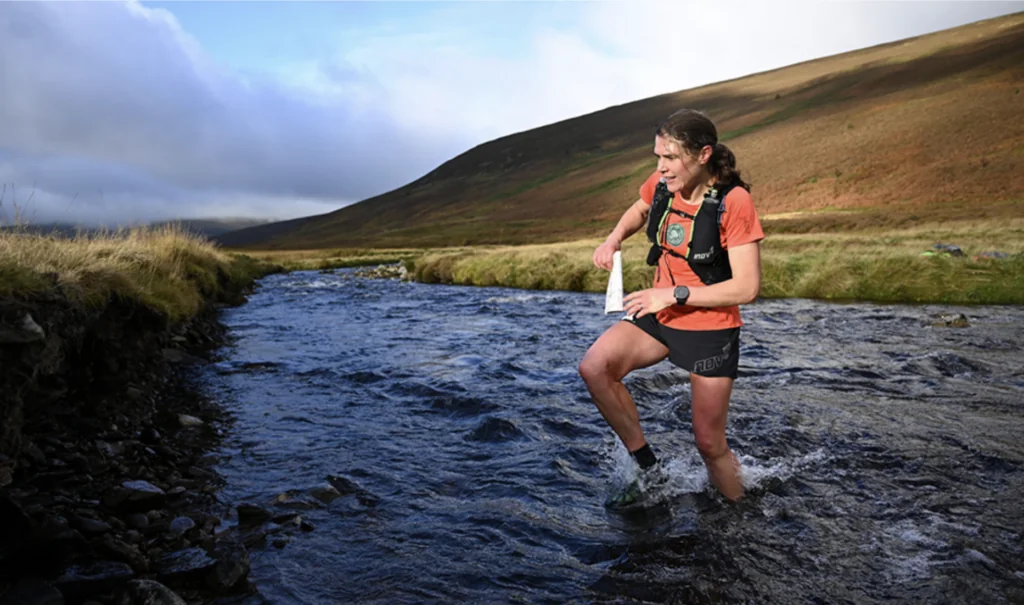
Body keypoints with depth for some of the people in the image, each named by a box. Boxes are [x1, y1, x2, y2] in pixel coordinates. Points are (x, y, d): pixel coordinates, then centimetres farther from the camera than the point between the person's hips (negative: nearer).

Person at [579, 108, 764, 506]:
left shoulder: (733, 202, -20)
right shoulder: (662, 184, -5)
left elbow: (747, 288, -22)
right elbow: (639, 210, 20)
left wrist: (674, 295, -26)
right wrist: (614, 239, -1)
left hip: (711, 329, -5)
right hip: (660, 314, 5)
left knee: (710, 444, 3)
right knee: (594, 367, -20)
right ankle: (647, 467, -1)